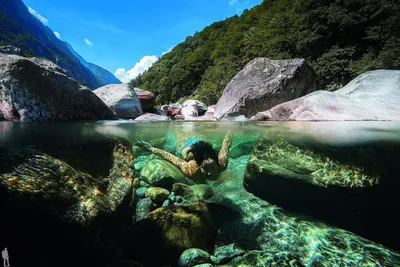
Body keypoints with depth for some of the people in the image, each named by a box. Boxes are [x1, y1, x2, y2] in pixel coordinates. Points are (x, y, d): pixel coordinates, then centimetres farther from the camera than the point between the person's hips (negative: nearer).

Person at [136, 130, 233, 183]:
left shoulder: (221, 164, -43)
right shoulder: (191, 171, -47)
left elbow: (226, 143, -28)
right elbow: (169, 157, -39)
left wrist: (229, 131, -10)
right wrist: (151, 149, -31)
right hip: (187, 146, -1)